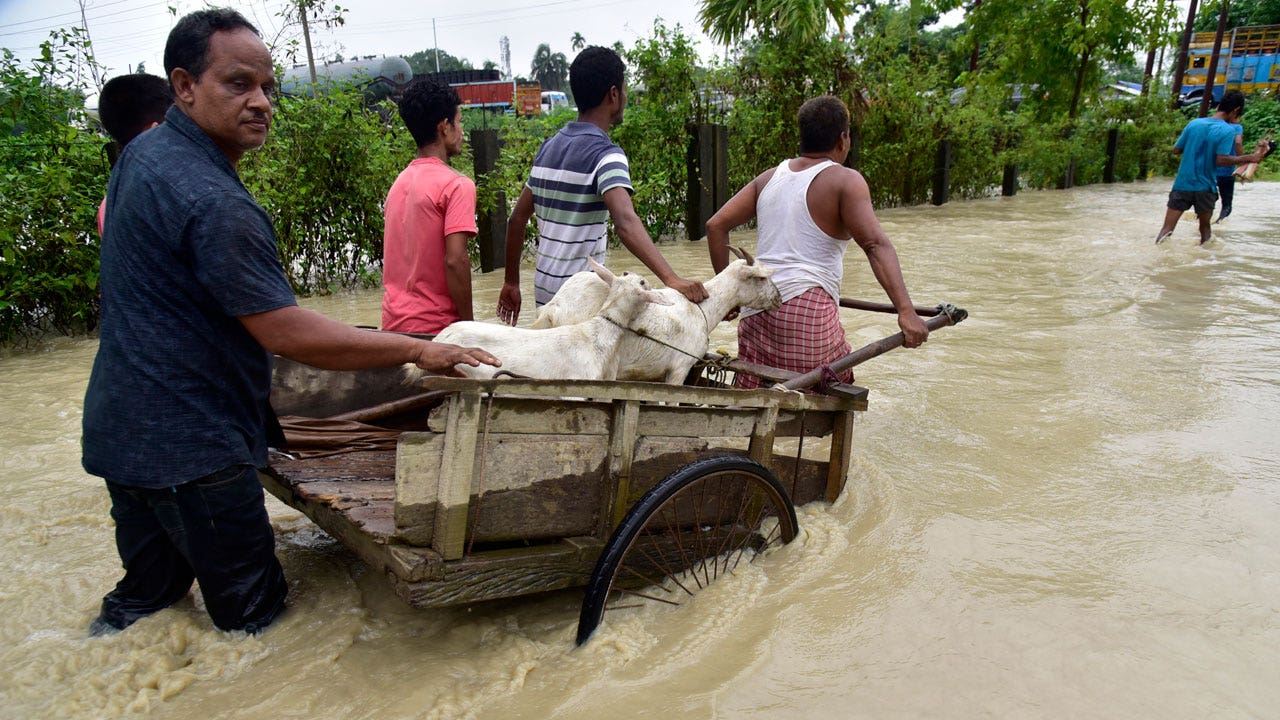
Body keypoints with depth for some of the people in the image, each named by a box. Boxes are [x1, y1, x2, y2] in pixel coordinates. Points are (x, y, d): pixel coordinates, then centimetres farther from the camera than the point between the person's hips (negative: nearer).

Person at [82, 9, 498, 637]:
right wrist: (418, 351, -23)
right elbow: (285, 333, -27)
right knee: (252, 618, 5)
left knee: (149, 591, 26)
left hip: (120, 430, 10)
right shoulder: (211, 201, -25)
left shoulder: (141, 154, 8)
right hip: (188, 445, -10)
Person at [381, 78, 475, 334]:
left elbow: (399, 255, 14)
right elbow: (455, 260, -21)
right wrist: (469, 324, -12)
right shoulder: (456, 185, -13)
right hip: (435, 326, -7)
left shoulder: (400, 182, 10)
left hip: (394, 321, 8)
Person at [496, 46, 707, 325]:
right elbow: (626, 222, -33)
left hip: (545, 287, 8)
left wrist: (511, 282, 21)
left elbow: (517, 219, 13)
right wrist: (671, 279, -43)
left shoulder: (549, 147, 9)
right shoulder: (605, 154, -15)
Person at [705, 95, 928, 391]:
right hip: (807, 309, -6)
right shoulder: (845, 181, 0)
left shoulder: (769, 177, 18)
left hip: (755, 310, 6)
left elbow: (716, 225, 14)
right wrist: (906, 310, -20)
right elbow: (876, 244, -14)